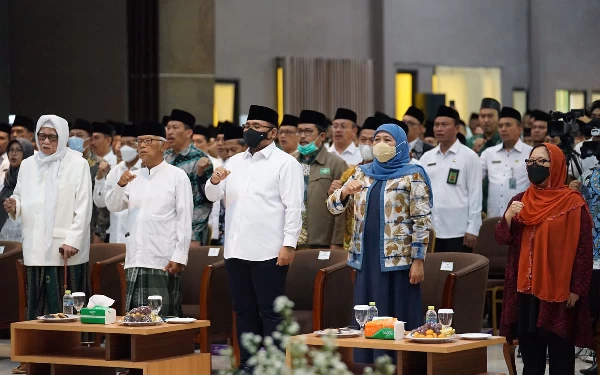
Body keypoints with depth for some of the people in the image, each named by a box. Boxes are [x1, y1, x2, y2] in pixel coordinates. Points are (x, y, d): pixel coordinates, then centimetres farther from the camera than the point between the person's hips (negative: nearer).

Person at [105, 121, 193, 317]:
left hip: (163, 262, -5)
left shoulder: (177, 176, 0)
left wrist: (179, 257, -11)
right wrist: (120, 185, -9)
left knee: (164, 317, -5)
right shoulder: (134, 177, 16)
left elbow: (184, 219, -4)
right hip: (135, 260, 5)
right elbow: (113, 206, 11)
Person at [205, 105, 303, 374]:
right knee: (243, 310, 10)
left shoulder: (285, 163, -3)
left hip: (269, 252, -6)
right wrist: (214, 181, -8)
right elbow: (213, 196, 14)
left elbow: (294, 207, -9)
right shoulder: (235, 162, 15)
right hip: (236, 249, 6)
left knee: (270, 311, -3)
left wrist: (289, 244, -17)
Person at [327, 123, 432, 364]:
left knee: (398, 317, -2)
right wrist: (345, 192, -14)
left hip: (398, 258, -5)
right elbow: (333, 207, 8)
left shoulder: (412, 175, -3)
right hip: (366, 258, 5)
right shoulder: (362, 173, 11)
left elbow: (422, 220, -7)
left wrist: (418, 260, -13)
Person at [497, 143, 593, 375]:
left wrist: (576, 289, -12)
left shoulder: (573, 203, -6)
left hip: (558, 291, -5)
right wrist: (509, 217, -12)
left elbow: (583, 248, -7)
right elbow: (502, 239, 7)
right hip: (526, 289, 5)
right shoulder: (520, 201, 10)